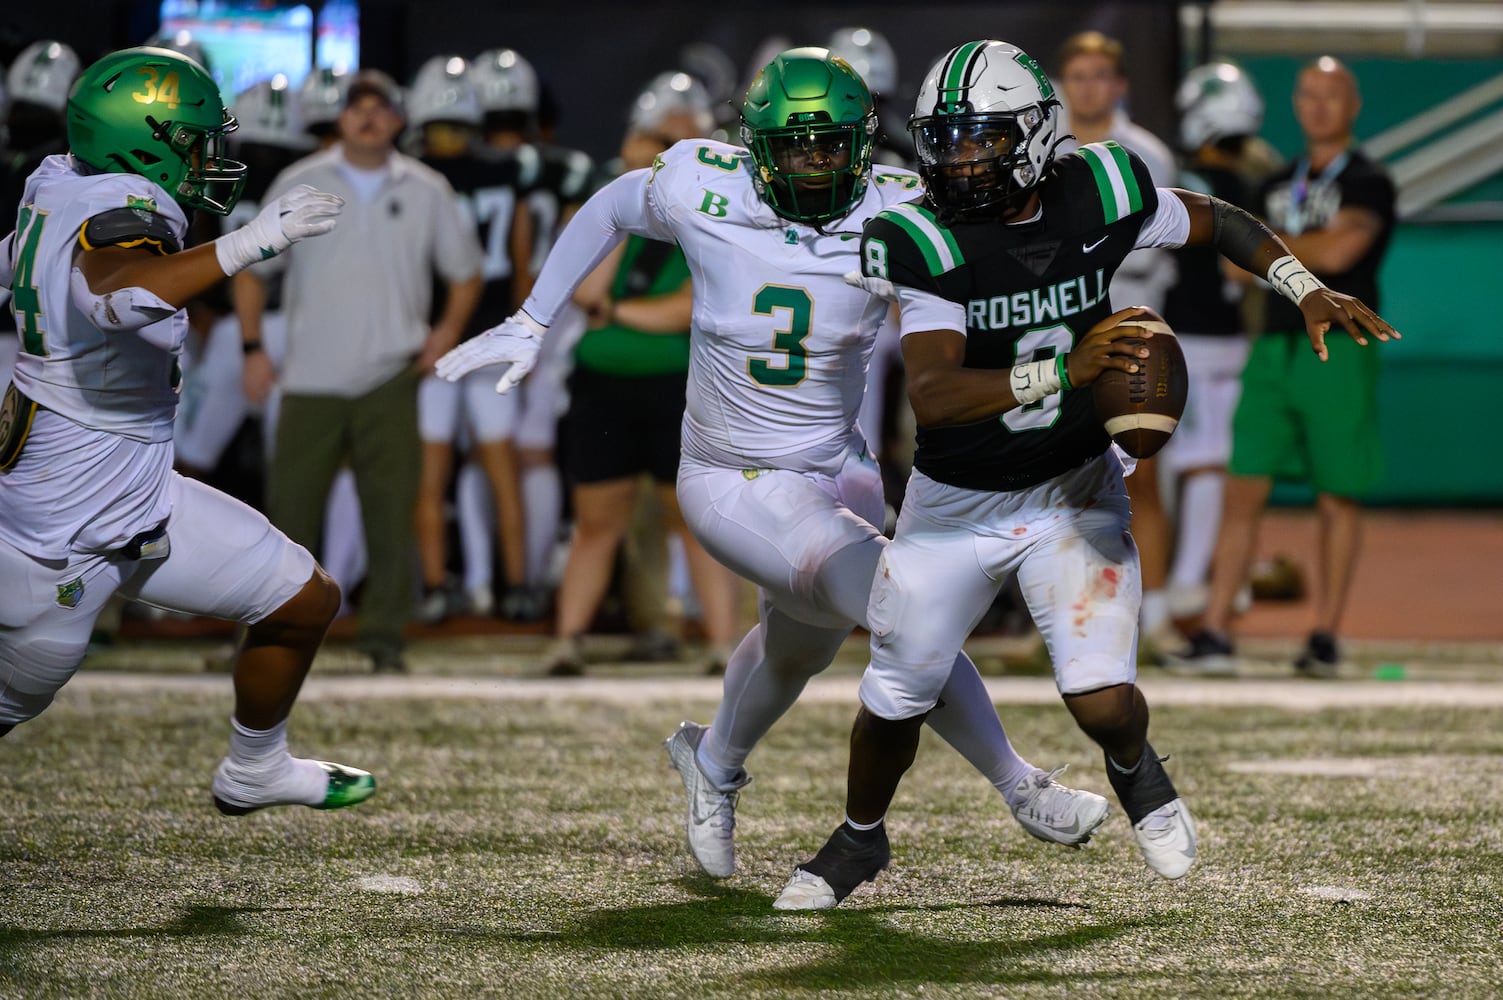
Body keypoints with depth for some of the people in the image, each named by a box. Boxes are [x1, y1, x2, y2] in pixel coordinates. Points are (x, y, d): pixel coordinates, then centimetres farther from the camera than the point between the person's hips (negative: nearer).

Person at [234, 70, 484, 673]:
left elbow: (465, 271, 17)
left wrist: (449, 328, 2)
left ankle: (384, 636, 3)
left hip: (389, 379, 0)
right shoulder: (299, 184, 4)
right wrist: (253, 348, 2)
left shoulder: (425, 192, 6)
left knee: (391, 508, -4)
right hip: (311, 377, 0)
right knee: (290, 506, -2)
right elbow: (253, 269, 10)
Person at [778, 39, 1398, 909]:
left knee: (1103, 702, -15)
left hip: (1075, 492, 0)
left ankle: (1135, 767, 23)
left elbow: (1212, 220, 6)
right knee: (896, 701, 12)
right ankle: (861, 840, 43)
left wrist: (1306, 289, -6)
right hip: (957, 505, 0)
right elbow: (932, 397, -35)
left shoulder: (1099, 193, -15)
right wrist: (1063, 372, -46)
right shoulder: (926, 243, -23)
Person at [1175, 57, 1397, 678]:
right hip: (1275, 344, 5)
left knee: (1337, 499, 0)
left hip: (1338, 348, -5)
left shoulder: (1368, 183, -2)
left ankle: (1325, 637, 6)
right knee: (1243, 491, -2)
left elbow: (1337, 251, -17)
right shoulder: (1280, 185, 17)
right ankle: (1214, 633, -3)